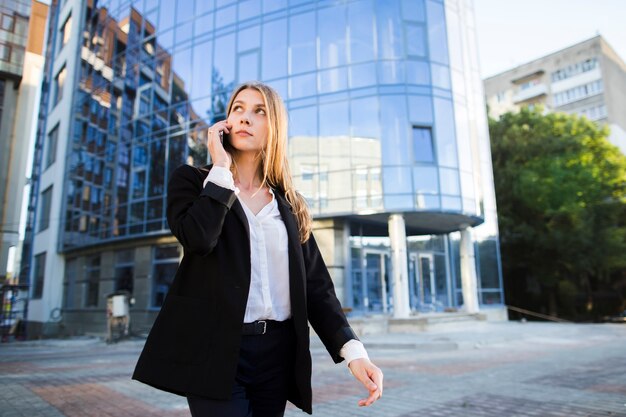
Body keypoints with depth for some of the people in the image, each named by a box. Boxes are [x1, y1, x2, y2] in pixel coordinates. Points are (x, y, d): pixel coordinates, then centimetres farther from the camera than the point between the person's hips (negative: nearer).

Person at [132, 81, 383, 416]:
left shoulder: (290, 205, 10)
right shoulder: (192, 181, 4)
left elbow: (316, 285, 4)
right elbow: (197, 238, -19)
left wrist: (352, 349, -8)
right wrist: (221, 169, -9)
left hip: (278, 351, 4)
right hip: (216, 349, -3)